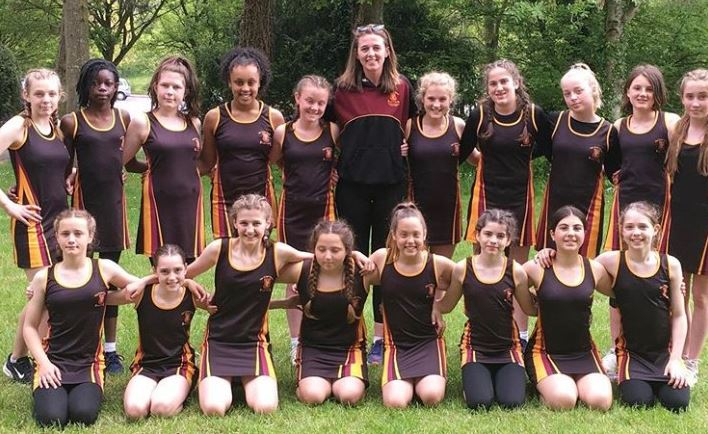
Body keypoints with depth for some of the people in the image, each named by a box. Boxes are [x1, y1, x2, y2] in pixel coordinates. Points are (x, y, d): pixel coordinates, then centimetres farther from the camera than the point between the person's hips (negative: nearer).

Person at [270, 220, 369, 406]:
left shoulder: (361, 272, -12)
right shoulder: (303, 271, -9)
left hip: (350, 347, 0)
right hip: (313, 347, 0)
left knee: (350, 396, -25)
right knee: (312, 396, -25)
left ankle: (337, 383, 10)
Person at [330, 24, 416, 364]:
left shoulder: (402, 87, 3)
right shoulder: (342, 88, 1)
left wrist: (404, 150, 3)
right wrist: (332, 161, 2)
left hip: (391, 183, 0)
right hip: (352, 183, 0)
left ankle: (381, 337, 13)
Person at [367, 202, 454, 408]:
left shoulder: (439, 264, -8)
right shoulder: (382, 259, -5)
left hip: (429, 341, 0)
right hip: (396, 343, 1)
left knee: (432, 397, -24)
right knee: (395, 402, -22)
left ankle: (431, 378, 13)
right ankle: (406, 382, 14)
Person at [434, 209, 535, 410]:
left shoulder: (515, 271, -5)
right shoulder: (462, 269, -5)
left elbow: (530, 309, 6)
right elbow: (445, 306, 6)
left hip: (508, 347, 1)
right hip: (475, 346, 0)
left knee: (512, 402, -19)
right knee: (479, 402, -21)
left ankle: (499, 378, 16)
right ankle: (475, 379, 15)